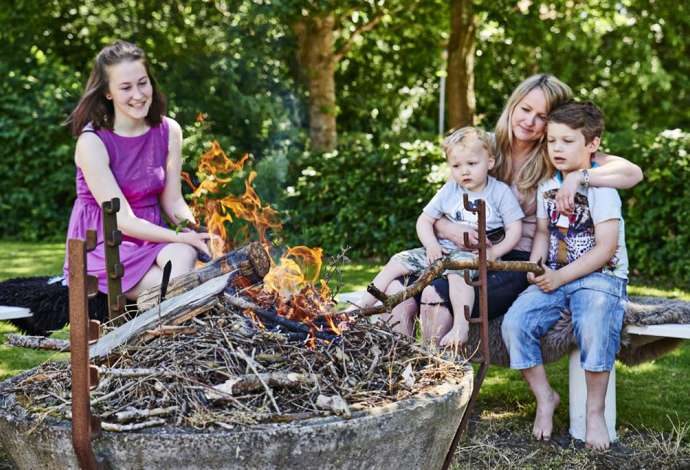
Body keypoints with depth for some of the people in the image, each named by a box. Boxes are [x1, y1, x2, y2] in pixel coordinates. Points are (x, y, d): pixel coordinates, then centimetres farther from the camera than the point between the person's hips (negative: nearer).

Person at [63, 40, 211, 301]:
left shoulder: (168, 131, 1)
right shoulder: (92, 141, -14)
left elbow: (173, 201, 4)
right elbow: (122, 219, -17)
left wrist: (200, 236, -18)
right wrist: (183, 237, -27)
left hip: (149, 237, 4)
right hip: (101, 247, -4)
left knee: (184, 256, -32)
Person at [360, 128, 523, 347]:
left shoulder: (500, 192, -1)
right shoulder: (449, 191, 9)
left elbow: (514, 229, -4)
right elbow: (424, 220, 12)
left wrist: (494, 252, -17)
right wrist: (431, 245, -6)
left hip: (475, 254, -5)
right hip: (444, 250, 5)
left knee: (457, 270, -39)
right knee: (398, 262, -6)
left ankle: (461, 326, -40)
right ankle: (362, 307, -3)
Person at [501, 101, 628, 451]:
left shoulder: (600, 187, -8)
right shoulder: (546, 188, 12)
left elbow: (605, 249, -13)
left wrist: (559, 277, -17)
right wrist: (535, 267, -3)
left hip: (599, 277, -6)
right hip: (554, 278, 6)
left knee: (594, 328, -35)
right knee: (514, 323, -18)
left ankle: (595, 412, -14)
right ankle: (545, 398, 1)